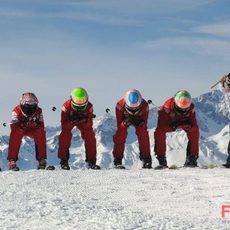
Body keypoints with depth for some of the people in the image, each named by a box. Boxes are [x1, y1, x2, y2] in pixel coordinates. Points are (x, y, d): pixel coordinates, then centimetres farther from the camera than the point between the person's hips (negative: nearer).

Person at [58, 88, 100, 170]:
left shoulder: (89, 107, -30)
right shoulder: (66, 106, -34)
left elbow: (89, 126, -24)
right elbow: (64, 126, -32)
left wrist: (86, 120, -46)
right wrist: (71, 121, -51)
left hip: (83, 123, 1)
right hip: (69, 121, -1)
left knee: (90, 137, -17)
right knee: (65, 137, -24)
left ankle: (91, 161, -6)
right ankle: (64, 161, -12)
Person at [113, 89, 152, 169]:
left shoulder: (144, 106, -35)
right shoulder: (120, 105, -38)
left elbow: (145, 124, -27)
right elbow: (119, 124, -32)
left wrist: (141, 123, -52)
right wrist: (125, 123, -55)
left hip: (139, 119, 1)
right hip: (124, 119, -1)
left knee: (143, 135, -19)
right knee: (120, 135, -22)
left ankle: (146, 160, -9)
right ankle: (117, 160, -14)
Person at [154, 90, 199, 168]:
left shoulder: (191, 107, -30)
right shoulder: (167, 107, -39)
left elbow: (194, 125, -29)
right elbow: (161, 126, -38)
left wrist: (189, 125, -52)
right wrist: (172, 126, -54)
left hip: (183, 121, 2)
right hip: (168, 122, -2)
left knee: (194, 131, -23)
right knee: (159, 132, -30)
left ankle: (192, 159, -13)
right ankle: (162, 160, -21)